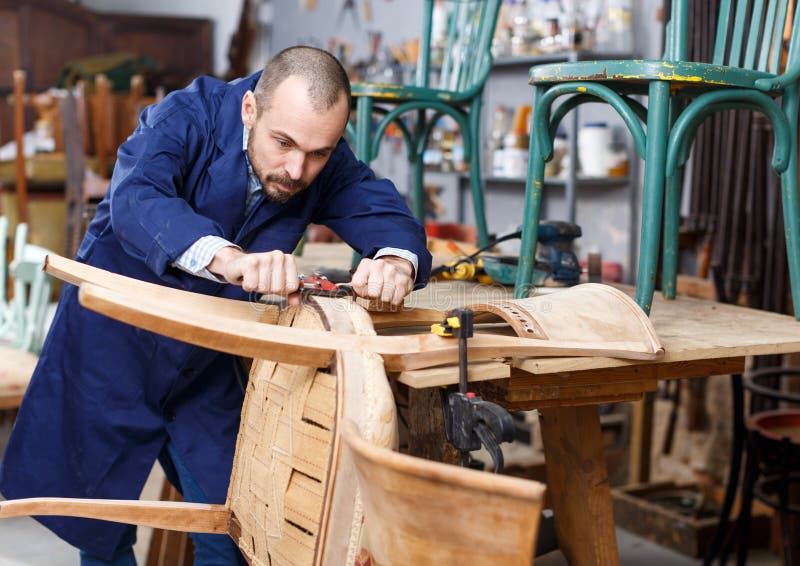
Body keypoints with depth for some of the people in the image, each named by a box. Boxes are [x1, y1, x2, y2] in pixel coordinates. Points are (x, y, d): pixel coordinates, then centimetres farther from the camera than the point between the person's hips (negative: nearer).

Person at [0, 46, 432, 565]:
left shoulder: (329, 168, -10)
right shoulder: (188, 117, -23)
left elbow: (396, 221, -17)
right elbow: (135, 200, -40)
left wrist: (397, 261, -43)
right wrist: (228, 258, -58)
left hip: (204, 363, 3)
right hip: (112, 345, -3)